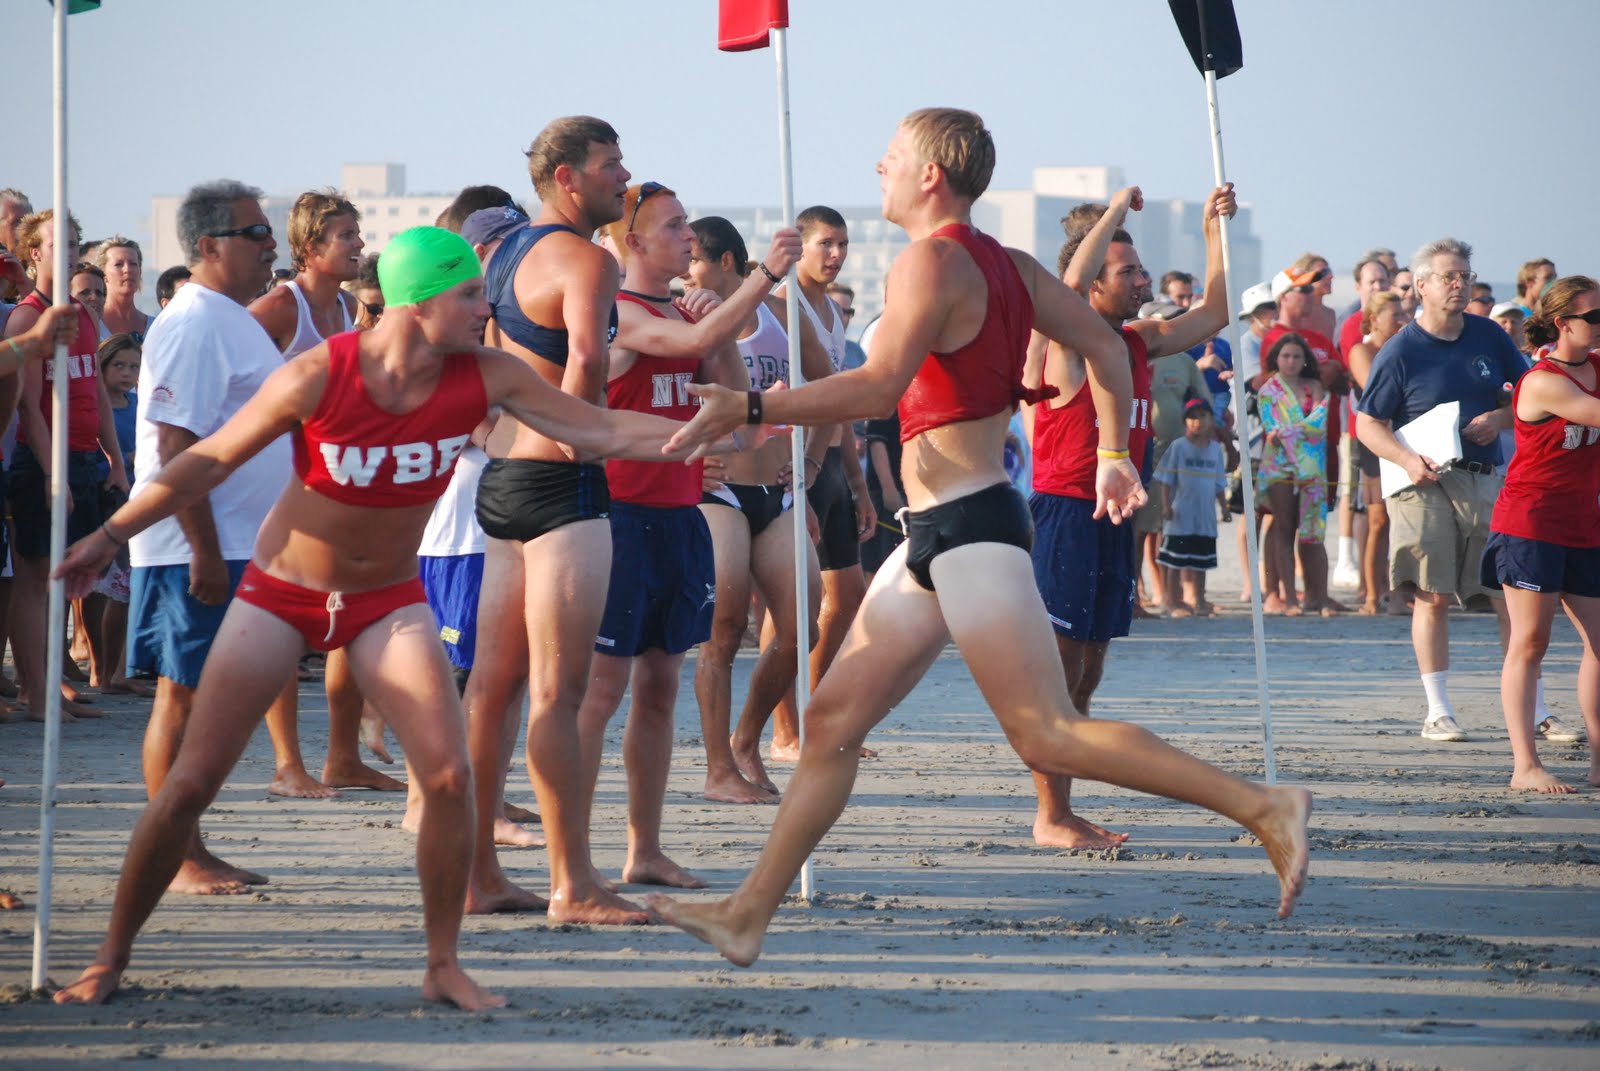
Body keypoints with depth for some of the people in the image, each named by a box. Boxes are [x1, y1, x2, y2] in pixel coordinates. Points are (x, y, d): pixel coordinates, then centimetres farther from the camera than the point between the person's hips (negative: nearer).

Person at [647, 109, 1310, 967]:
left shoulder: (933, 260, -13)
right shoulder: (1007, 266, 15)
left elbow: (878, 386, -24)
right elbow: (1103, 344, 20)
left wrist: (747, 408, -23)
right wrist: (1114, 454, 26)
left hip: (970, 526, -10)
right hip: (938, 537, 10)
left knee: (1047, 736, -11)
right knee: (832, 718, 8)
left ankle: (1262, 807, -10)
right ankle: (749, 913, 10)